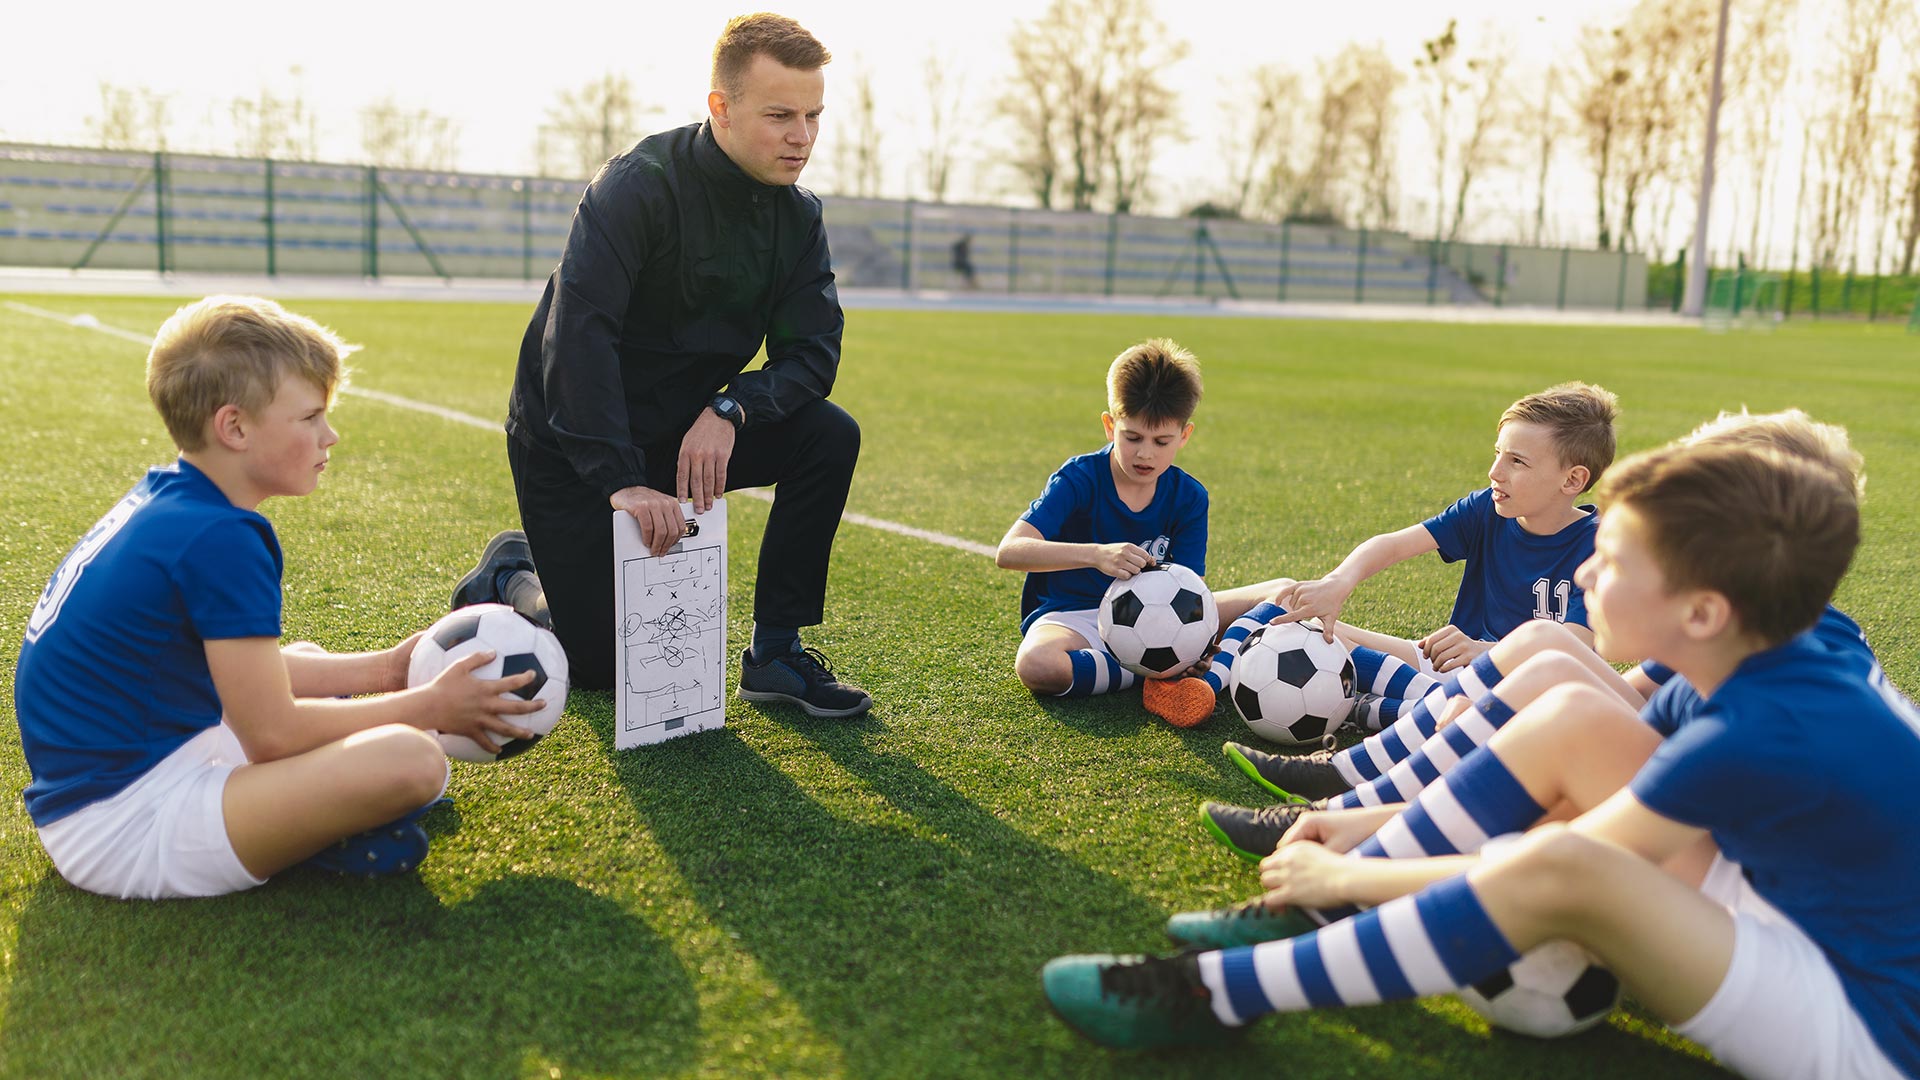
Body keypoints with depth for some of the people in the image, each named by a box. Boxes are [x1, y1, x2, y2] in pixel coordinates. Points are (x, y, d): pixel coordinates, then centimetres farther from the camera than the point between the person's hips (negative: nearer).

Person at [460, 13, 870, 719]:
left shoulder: (798, 217, -4)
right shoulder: (641, 185, -24)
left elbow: (812, 352, -9)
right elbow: (576, 334, -34)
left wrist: (729, 408, -28)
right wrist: (622, 481, -42)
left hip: (686, 431, 6)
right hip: (570, 446, -5)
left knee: (829, 435, -17)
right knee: (604, 666, -6)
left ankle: (774, 652, -7)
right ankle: (512, 579, 27)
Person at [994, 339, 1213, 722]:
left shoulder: (1189, 497, -4)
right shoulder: (1079, 478, -16)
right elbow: (1008, 551, -30)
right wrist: (1095, 554, -45)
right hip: (1070, 616, -3)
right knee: (1036, 664, -38)